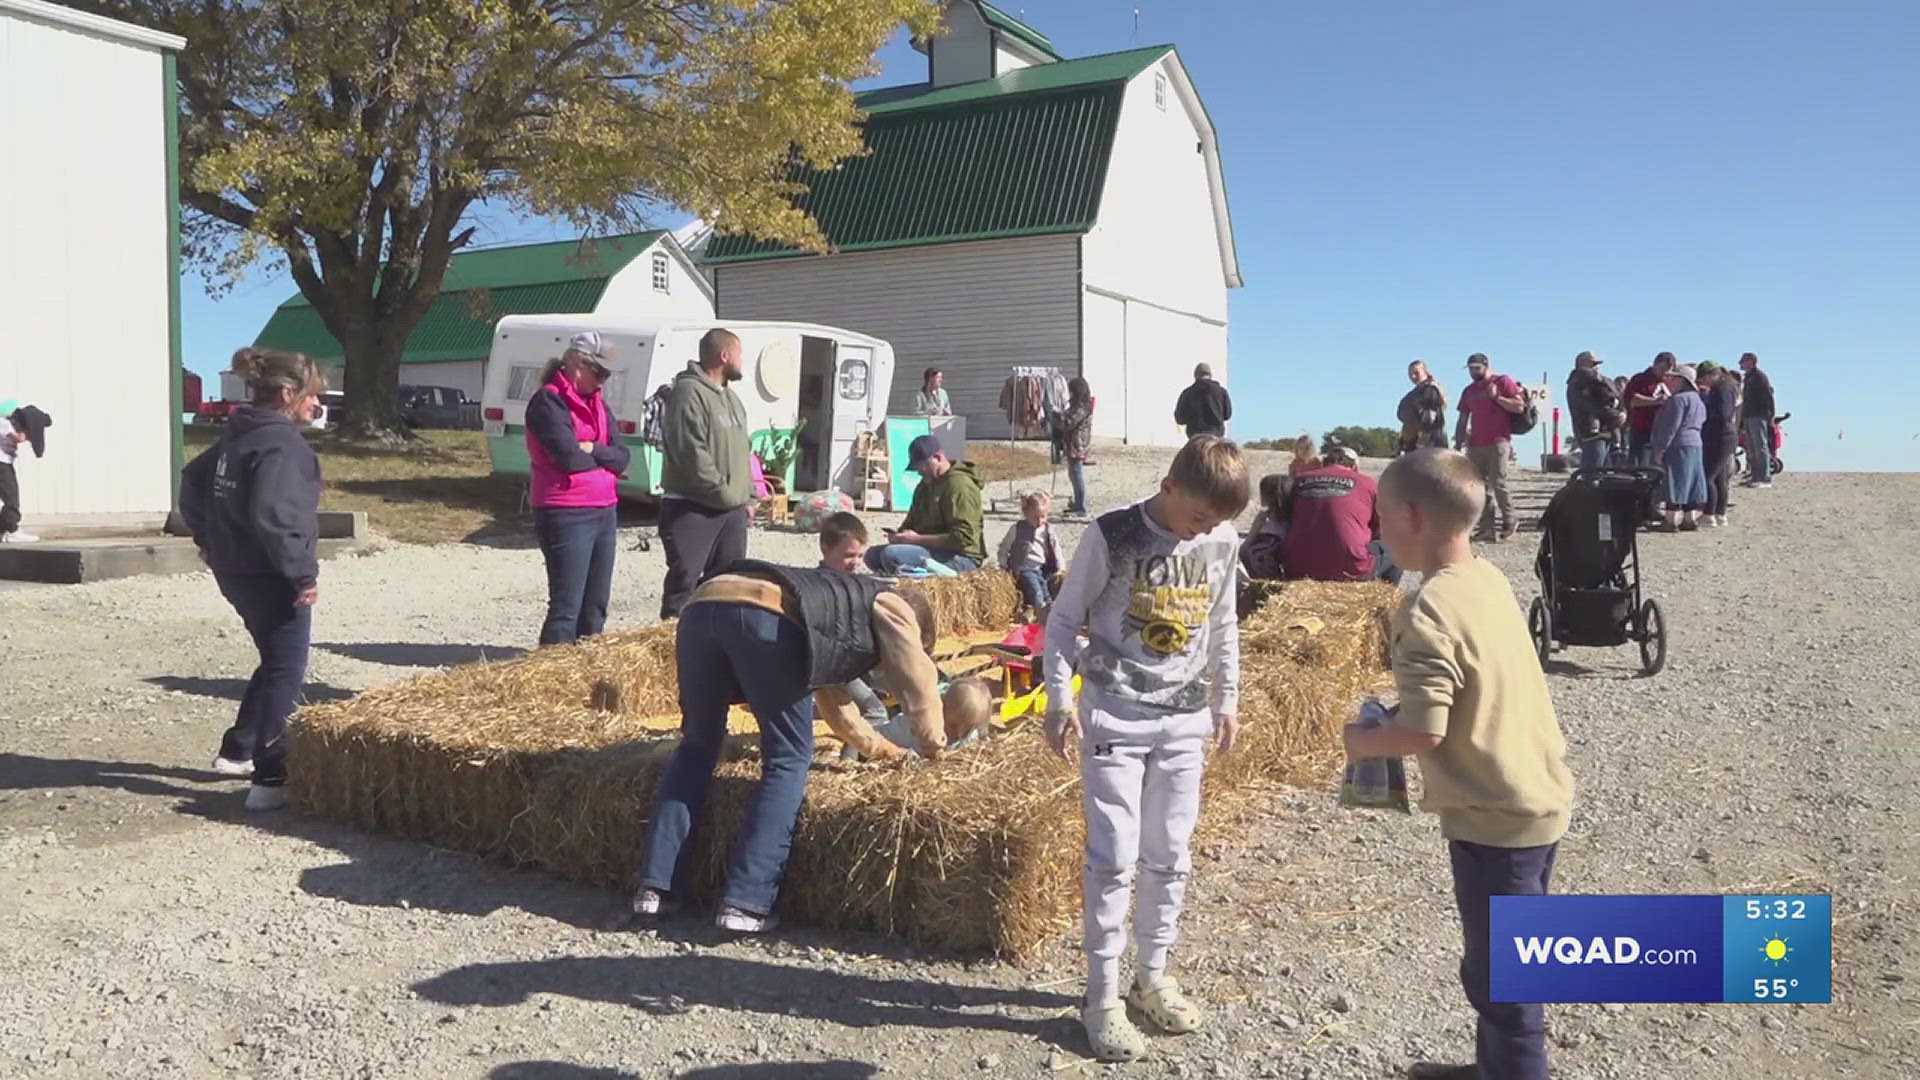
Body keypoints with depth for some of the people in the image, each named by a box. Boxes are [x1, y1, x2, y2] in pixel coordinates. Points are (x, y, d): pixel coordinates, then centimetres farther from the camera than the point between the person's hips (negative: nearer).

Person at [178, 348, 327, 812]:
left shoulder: (237, 435, 12)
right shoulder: (282, 442, -19)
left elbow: (193, 481, 22)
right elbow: (273, 516, -28)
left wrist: (208, 539, 29)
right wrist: (303, 572, -22)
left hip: (235, 570, 10)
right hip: (271, 576, -10)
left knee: (275, 662, 23)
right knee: (286, 672, -3)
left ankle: (236, 751, 31)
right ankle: (271, 779, -4)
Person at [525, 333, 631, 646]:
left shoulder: (597, 403, 15)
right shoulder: (548, 400, -9)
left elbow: (621, 456, 6)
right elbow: (569, 457, -19)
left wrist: (592, 450, -13)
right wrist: (604, 460, 0)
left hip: (605, 512, 8)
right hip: (567, 515, -8)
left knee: (596, 606, 14)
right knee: (567, 608, -7)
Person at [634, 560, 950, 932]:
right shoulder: (891, 606, 26)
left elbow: (837, 707, 52)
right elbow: (919, 682, 22)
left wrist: (885, 749, 62)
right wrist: (935, 744, 40)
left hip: (701, 604, 7)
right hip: (767, 615, -7)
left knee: (697, 749, 20)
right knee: (787, 761, 6)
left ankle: (655, 888, 16)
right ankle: (745, 904, 1)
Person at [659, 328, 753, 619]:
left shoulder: (731, 396, 18)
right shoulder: (688, 392, -13)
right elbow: (692, 453, -20)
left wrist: (746, 495, 13)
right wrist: (724, 492, -16)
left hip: (733, 507, 9)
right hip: (691, 507, -9)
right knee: (684, 580, -7)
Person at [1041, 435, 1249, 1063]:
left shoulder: (1223, 541, 1)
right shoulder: (1112, 536, -12)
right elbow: (1064, 619, -5)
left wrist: (1227, 699, 16)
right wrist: (1060, 699, -11)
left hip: (1185, 718, 4)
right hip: (1115, 716, -4)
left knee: (1170, 856, 10)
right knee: (1115, 857, -4)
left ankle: (1152, 976, 27)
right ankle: (1102, 995, 8)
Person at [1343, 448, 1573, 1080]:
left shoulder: (1427, 613, -24)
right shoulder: (1490, 579, 3)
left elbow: (1424, 733, -27)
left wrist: (1361, 742, -9)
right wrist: (1405, 700, 12)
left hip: (1495, 819, -9)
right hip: (1541, 797, 9)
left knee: (1499, 976, 6)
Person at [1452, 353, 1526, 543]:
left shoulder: (1503, 382, 3)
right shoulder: (1469, 391, 19)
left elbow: (1520, 406, -6)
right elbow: (1463, 420, 19)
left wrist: (1497, 397, -14)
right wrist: (1458, 445, 12)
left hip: (1498, 442, -6)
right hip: (1475, 445, 6)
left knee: (1498, 483, -11)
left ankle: (1509, 524, 1)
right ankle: (1486, 529, 2)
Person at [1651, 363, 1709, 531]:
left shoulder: (1678, 399, -12)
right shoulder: (1697, 399, 18)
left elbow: (1671, 427, -16)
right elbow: (1700, 423, 19)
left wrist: (1660, 450, -15)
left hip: (1678, 446, -9)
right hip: (1695, 443, 9)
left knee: (1676, 484, -8)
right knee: (1692, 483, 11)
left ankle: (1673, 521, -10)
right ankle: (1691, 518, 14)